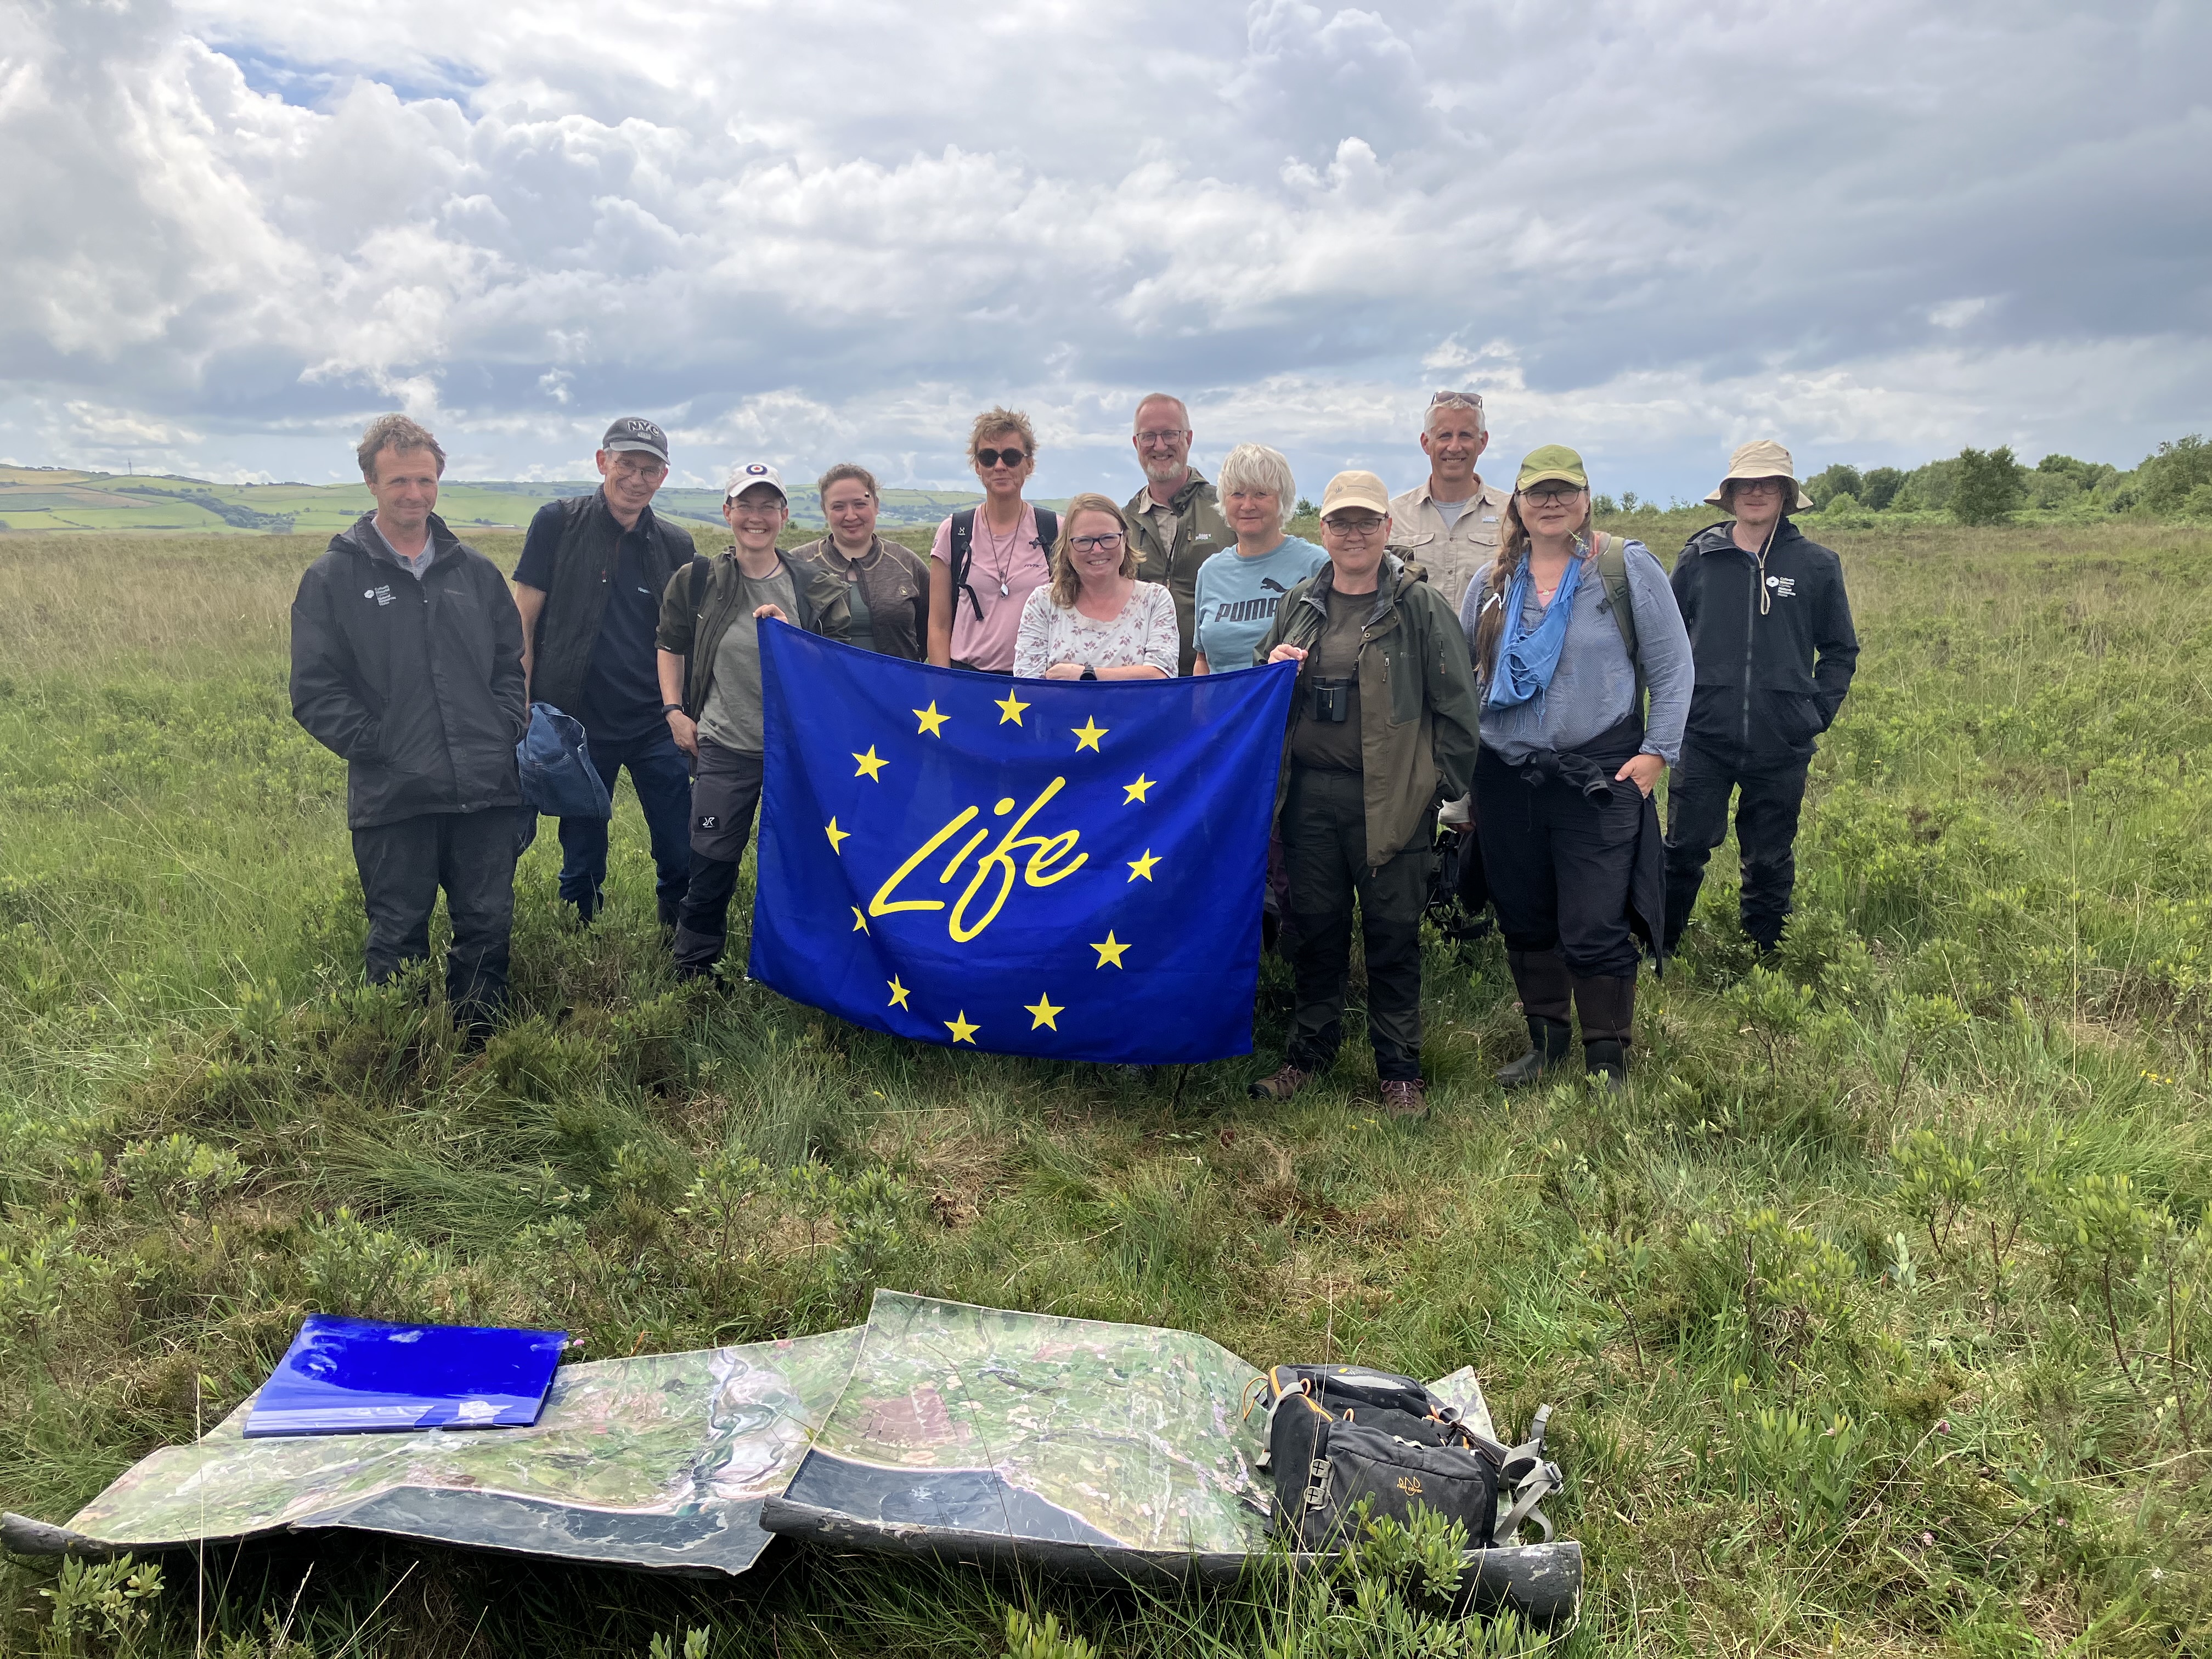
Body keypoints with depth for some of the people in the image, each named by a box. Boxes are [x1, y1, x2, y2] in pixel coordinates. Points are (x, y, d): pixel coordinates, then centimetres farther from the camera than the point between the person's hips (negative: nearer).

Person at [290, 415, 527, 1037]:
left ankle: (479, 1049, 24)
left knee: (488, 929, 8)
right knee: (399, 940, 7)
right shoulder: (334, 577, 2)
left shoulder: (475, 571, 12)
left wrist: (505, 733, 3)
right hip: (393, 798, -2)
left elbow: (512, 663, 17)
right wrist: (375, 746, -9)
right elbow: (314, 690, -1)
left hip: (486, 791, 3)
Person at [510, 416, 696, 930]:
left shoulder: (676, 545, 7)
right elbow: (524, 621, -1)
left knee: (683, 856, 1)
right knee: (582, 858, 10)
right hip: (578, 721, -1)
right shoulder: (558, 523, 0)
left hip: (656, 724, 2)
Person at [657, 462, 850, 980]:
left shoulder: (814, 587, 0)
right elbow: (671, 646, 15)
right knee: (712, 864, 1)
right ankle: (692, 972, 19)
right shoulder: (698, 581, 2)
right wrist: (675, 712, 6)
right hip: (724, 747, 0)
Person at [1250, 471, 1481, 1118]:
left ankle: (1400, 1071, 16)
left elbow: (1456, 706, -1)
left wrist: (1443, 786, -6)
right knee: (1314, 925, 12)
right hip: (1309, 793, 4)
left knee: (1393, 933, 3)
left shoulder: (1420, 607, 0)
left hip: (1389, 797, -3)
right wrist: (1273, 671, -1)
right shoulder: (1298, 604, 12)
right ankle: (1309, 1052, 27)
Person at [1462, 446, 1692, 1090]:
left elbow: (1671, 666, 2)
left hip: (1599, 777, -4)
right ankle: (1546, 1042, 30)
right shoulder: (1492, 582, 9)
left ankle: (1608, 1062, 12)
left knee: (1594, 931, -5)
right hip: (1506, 779, 4)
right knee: (1524, 921, 12)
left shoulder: (1627, 567, 0)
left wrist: (1657, 751, -5)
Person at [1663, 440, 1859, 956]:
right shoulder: (1699, 557, 3)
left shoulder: (1816, 565, 3)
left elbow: (1841, 649, 12)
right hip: (1704, 737, -1)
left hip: (1782, 744, 1)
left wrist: (1819, 711, 2)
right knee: (1684, 849, -3)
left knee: (1770, 863, 10)